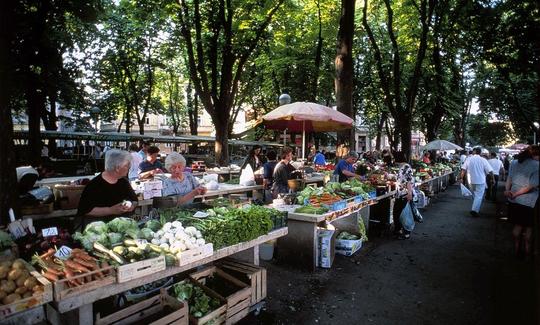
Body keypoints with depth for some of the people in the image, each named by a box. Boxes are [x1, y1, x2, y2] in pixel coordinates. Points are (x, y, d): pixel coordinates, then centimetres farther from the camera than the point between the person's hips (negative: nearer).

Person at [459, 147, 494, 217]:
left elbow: (463, 169, -2)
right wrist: (492, 178, 7)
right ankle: (475, 210, -13)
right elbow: (490, 171, -6)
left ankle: (476, 209, 29)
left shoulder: (469, 159, 0)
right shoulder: (483, 160, -6)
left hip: (471, 181, 3)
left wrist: (461, 178, 5)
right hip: (480, 181, -3)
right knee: (479, 196, -2)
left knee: (474, 195, 19)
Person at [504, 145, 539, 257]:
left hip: (514, 200, 5)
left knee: (517, 224, 17)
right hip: (529, 201, -5)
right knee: (528, 226, 13)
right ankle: (527, 249, 22)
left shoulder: (514, 162, 4)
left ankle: (516, 248, 25)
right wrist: (515, 194, -11)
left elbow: (509, 179, 2)